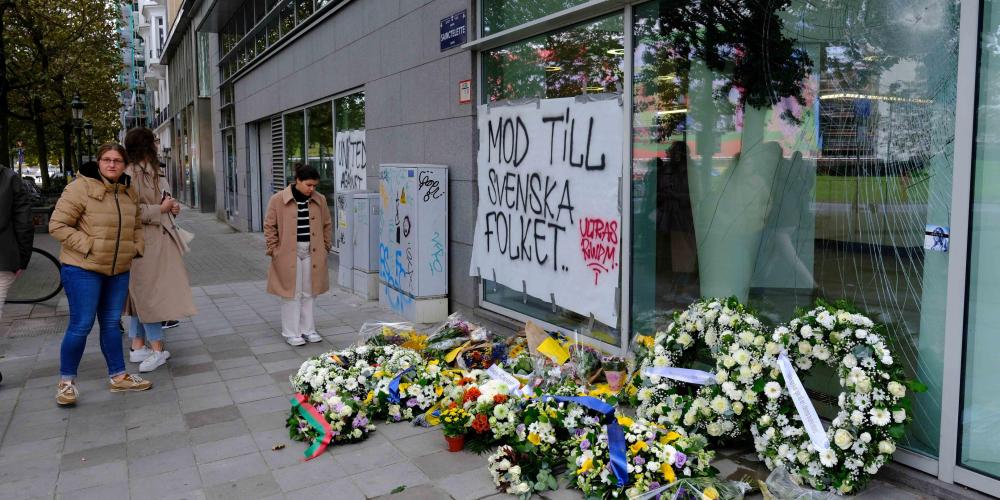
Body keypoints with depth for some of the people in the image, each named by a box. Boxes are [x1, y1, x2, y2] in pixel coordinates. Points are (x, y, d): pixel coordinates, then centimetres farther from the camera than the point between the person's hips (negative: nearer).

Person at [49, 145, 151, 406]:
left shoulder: (129, 192, 8)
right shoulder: (80, 188, -13)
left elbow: (136, 226, 21)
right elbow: (58, 225, -13)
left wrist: (136, 247, 5)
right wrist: (88, 246, -18)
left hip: (119, 270, 6)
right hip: (83, 269, -6)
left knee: (111, 324, 14)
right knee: (81, 325, -3)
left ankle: (118, 376, 24)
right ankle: (66, 381, 15)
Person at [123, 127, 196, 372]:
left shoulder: (154, 171, 14)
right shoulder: (131, 174, -15)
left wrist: (172, 206, 8)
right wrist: (161, 209, -15)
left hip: (160, 239, 9)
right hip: (144, 241, -9)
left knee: (141, 294, 14)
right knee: (149, 294, -2)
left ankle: (138, 346, 21)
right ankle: (157, 348, 6)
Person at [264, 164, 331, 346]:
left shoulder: (319, 200, 3)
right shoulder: (278, 200, -8)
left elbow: (327, 225, 13)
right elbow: (269, 226, -3)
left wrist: (326, 246, 8)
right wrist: (274, 250, -6)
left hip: (312, 252, 4)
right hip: (289, 254, -3)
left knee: (308, 293, 11)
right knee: (291, 293, 3)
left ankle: (307, 329, 22)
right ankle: (291, 333, 12)